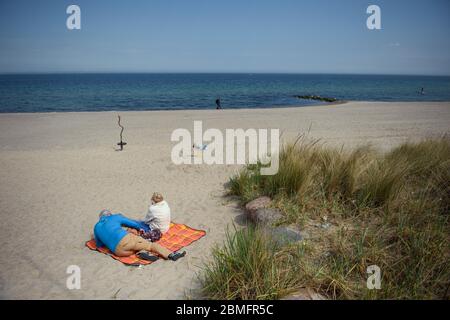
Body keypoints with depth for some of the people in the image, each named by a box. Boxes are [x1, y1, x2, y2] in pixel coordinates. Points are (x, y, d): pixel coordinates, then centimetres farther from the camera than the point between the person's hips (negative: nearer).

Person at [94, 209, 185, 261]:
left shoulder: (96, 227, 24)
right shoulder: (115, 217, 19)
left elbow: (99, 244, 32)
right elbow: (132, 223, 25)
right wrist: (140, 228, 43)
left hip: (118, 251, 3)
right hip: (126, 239, -3)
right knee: (151, 245, 4)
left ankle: (142, 252, -10)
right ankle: (171, 255, -15)